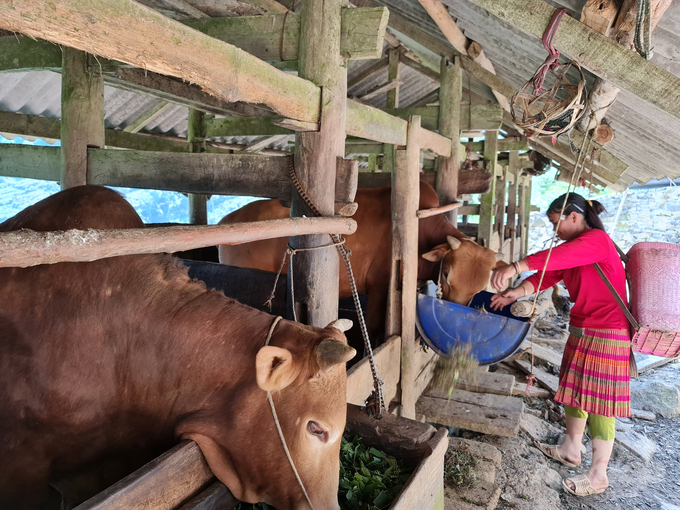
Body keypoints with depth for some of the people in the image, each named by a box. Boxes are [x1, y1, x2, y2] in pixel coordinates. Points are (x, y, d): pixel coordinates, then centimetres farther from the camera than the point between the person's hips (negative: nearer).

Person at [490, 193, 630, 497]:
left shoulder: (597, 240, -18)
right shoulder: (576, 246, 12)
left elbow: (558, 257, -37)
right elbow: (548, 274, 3)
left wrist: (515, 267, -46)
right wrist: (516, 293, -12)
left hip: (606, 335, -9)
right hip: (581, 331, 9)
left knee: (598, 402, 0)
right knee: (574, 391, 18)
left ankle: (598, 476, 14)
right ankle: (571, 450, 36)